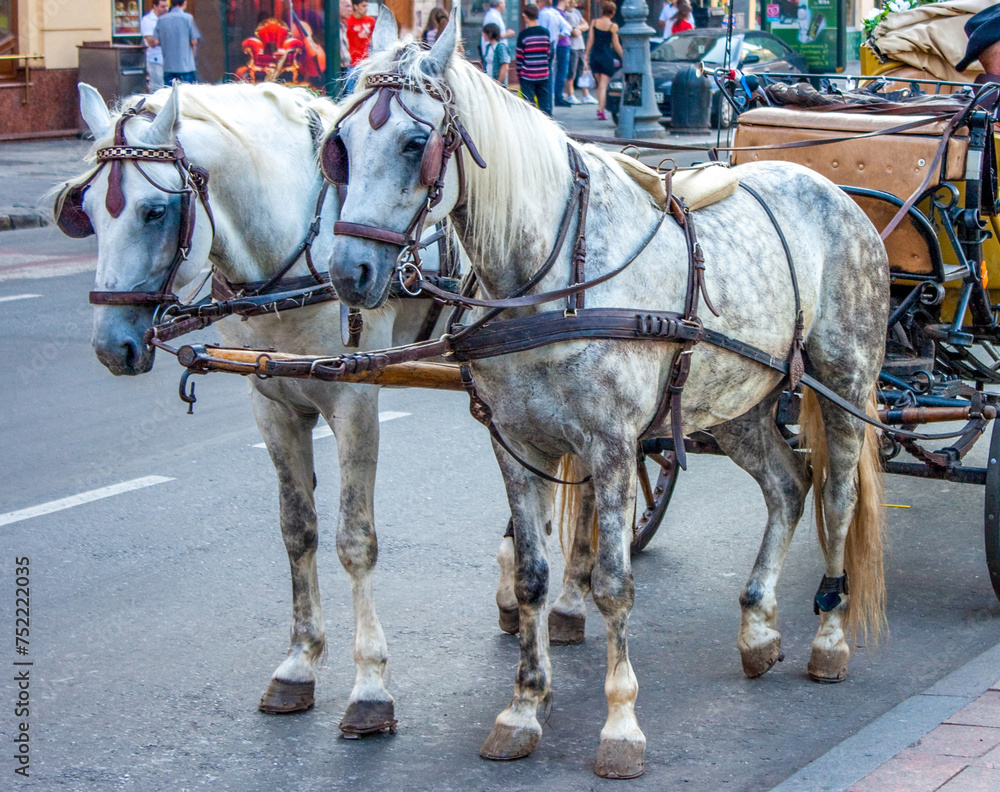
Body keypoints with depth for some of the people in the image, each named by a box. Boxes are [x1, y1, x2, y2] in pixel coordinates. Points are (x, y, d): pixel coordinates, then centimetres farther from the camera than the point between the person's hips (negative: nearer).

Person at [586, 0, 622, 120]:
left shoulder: (594, 23, 1)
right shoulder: (613, 26, -8)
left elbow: (590, 40, 0)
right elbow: (616, 45, -5)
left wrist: (587, 55, 7)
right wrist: (623, 56, 6)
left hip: (594, 55, 4)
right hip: (607, 56, -4)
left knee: (600, 84, 18)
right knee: (604, 85, -2)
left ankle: (600, 107, 17)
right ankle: (601, 110, -9)